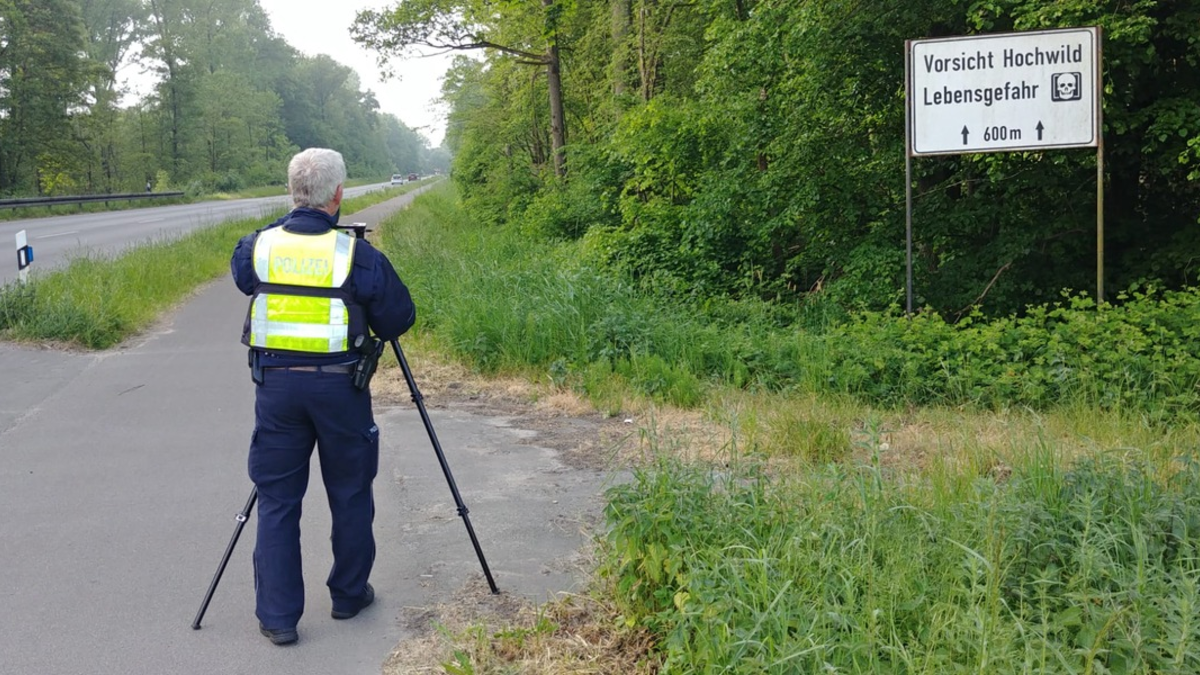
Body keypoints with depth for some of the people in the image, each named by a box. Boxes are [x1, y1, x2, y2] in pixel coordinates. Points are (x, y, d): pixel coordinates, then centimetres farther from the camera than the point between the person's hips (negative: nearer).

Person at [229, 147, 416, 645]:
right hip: (338, 385, -2)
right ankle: (349, 595, 30)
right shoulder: (357, 255, -11)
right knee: (350, 495, 16)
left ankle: (277, 616, 12)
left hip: (275, 384, 2)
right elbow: (399, 318, -4)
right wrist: (375, 328, 18)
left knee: (276, 500, 10)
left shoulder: (258, 246, -2)